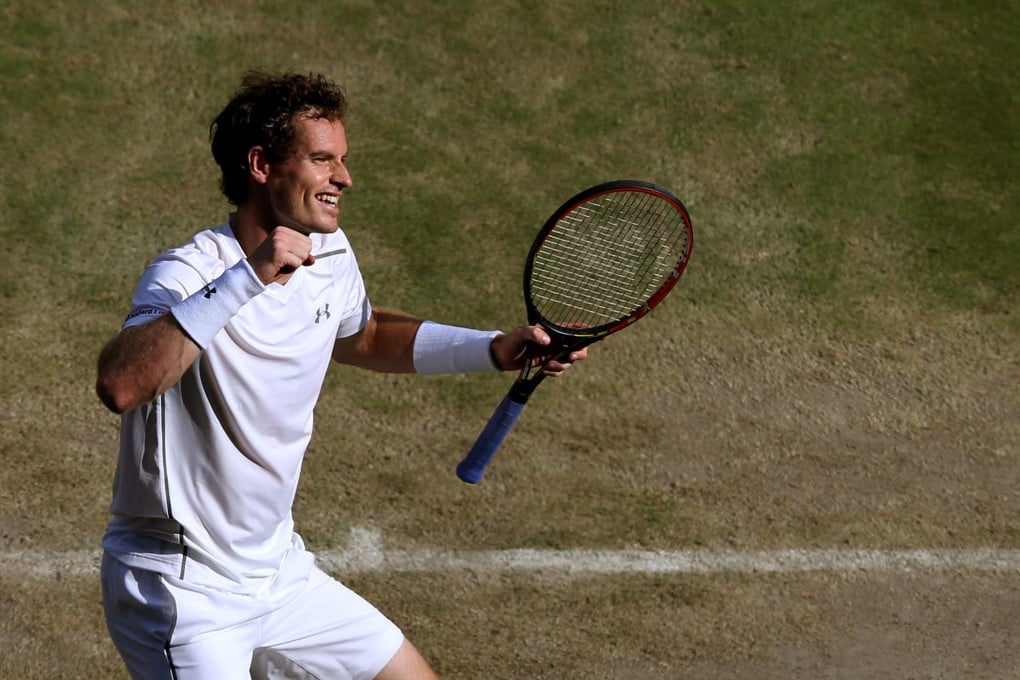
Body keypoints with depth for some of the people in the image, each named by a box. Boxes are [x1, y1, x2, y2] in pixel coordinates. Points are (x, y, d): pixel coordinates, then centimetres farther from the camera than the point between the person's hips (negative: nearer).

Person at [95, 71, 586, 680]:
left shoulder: (330, 254, 2)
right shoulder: (190, 273, -23)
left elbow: (361, 337, 25)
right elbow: (120, 385, -43)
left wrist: (493, 350, 14)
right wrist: (246, 278, -44)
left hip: (279, 571, 9)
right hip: (183, 594, -8)